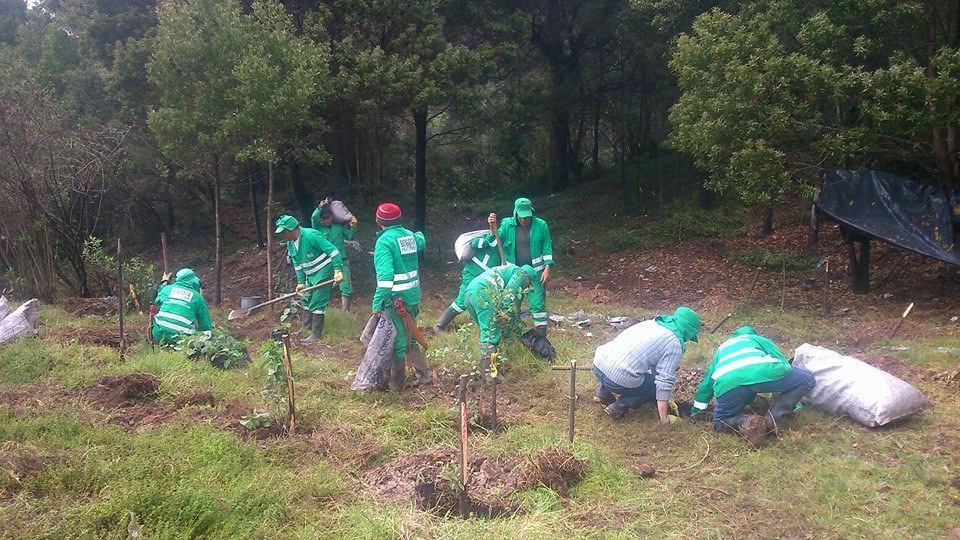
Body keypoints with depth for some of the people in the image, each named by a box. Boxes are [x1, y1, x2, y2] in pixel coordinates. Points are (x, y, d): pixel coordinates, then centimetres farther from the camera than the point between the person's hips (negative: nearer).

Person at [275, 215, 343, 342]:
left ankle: (316, 334, -2)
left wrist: (338, 270, -30)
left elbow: (332, 250, -25)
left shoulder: (311, 235, -25)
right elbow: (297, 264, 11)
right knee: (306, 301, 15)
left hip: (323, 274, -9)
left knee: (317, 304, -9)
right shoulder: (290, 244, 2)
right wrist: (301, 282, 3)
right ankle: (307, 329, 28)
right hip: (310, 276, 9)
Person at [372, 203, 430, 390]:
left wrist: (378, 303, -25)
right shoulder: (410, 235, 6)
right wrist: (419, 235, 57)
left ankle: (396, 383, 13)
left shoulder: (384, 241, -16)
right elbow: (421, 242, 33)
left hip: (396, 299, -7)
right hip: (414, 296, 7)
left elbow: (385, 275, -26)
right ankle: (422, 375, 26)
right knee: (409, 338, 22)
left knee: (396, 341, 4)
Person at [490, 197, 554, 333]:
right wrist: (492, 228, -18)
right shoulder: (507, 225, -2)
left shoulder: (541, 225, -4)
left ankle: (542, 335, 4)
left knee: (538, 304, -3)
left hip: (535, 272, -2)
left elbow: (547, 248, 0)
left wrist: (547, 269, -5)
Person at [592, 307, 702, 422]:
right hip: (619, 379, -8)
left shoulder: (652, 323, 20)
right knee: (657, 387, 14)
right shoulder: (675, 345, -3)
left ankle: (604, 393, 19)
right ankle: (621, 405, -1)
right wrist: (664, 420, 4)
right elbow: (664, 384, -6)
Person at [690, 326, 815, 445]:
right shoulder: (758, 339, 37)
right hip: (763, 373, -2)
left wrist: (697, 410, 56)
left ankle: (746, 422, -7)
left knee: (721, 423, 24)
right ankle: (775, 417, 4)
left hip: (728, 383, 2)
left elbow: (708, 380, 46)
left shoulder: (722, 348, 44)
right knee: (806, 379, 20)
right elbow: (783, 363, 29)